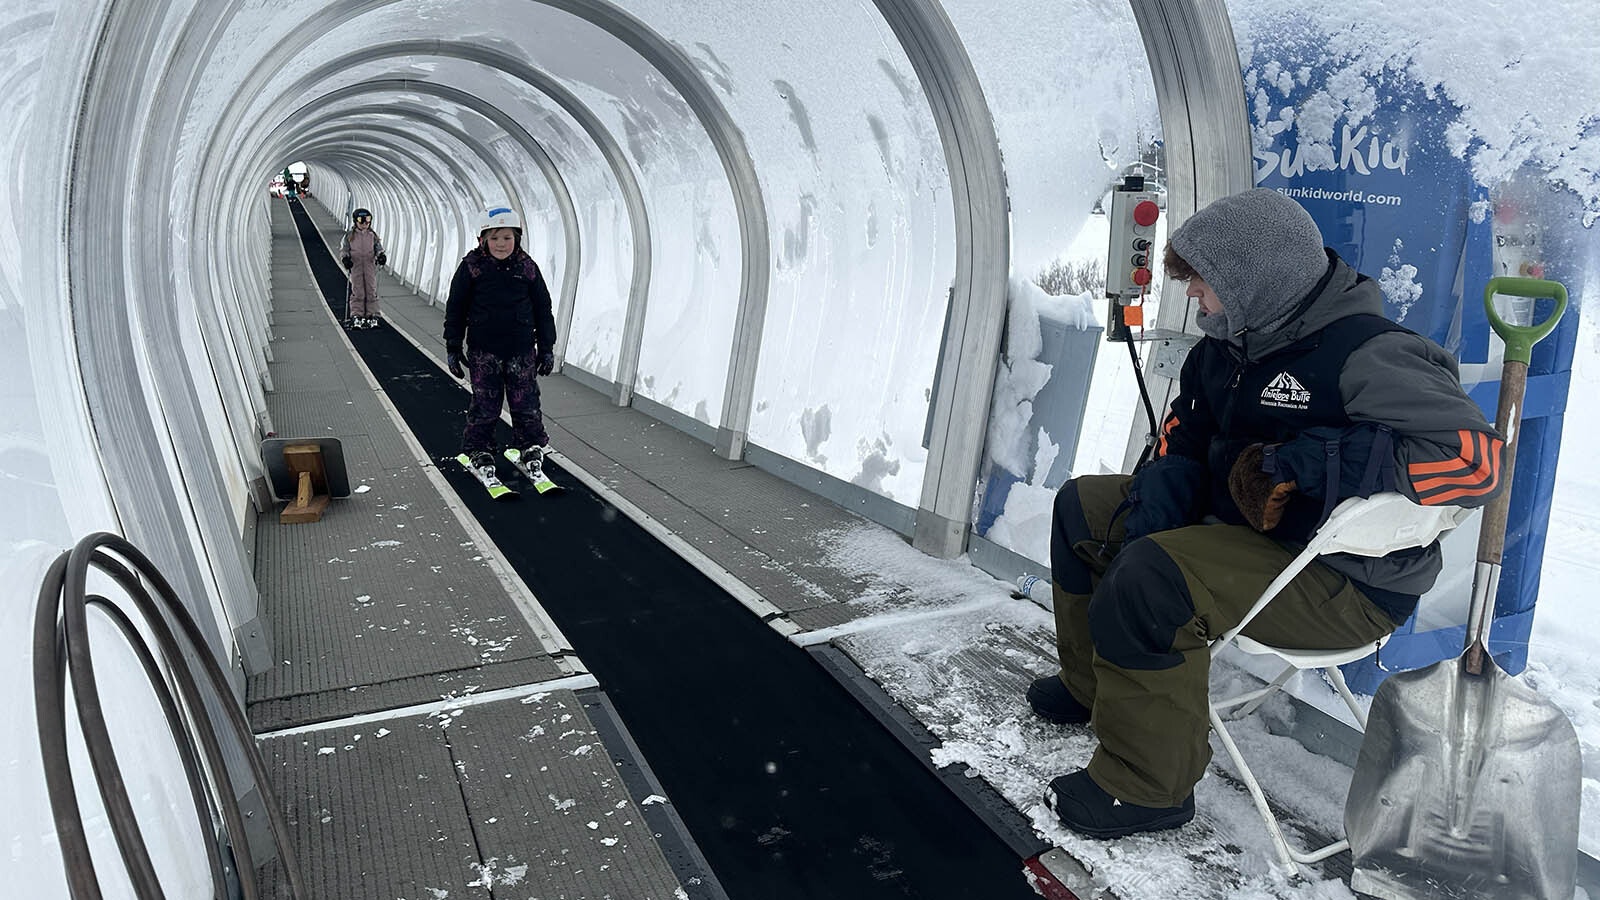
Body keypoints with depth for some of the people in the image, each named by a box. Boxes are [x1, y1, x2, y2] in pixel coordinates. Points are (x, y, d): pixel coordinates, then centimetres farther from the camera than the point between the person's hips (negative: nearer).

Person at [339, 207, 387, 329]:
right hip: (355, 265, -2)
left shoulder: (373, 235, 9)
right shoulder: (349, 235, 5)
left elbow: (379, 248, 10)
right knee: (357, 291, -3)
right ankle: (356, 315, 1)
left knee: (371, 290, 2)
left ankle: (371, 315, 8)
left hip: (370, 265, 2)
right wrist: (345, 258, -12)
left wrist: (381, 256, -10)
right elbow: (343, 249, 6)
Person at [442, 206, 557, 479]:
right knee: (485, 404, 4)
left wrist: (546, 348, 8)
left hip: (521, 349, 1)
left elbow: (543, 308, 9)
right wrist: (453, 347, 1)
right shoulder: (471, 266, -2)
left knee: (526, 402, 6)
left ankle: (532, 447, 23)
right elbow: (455, 308, 2)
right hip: (483, 349, -1)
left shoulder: (527, 267, 2)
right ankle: (477, 450, 20)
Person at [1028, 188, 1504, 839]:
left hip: (1345, 585, -10)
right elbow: (1186, 431, 18)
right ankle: (1090, 685, 26)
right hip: (1234, 523, 10)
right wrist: (1166, 484, -4)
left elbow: (1478, 457, -28)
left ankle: (1145, 789, -13)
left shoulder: (1367, 356, -22)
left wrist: (1317, 460, -32)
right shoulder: (1228, 346, 6)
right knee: (1083, 505, 13)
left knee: (1144, 579, -32)